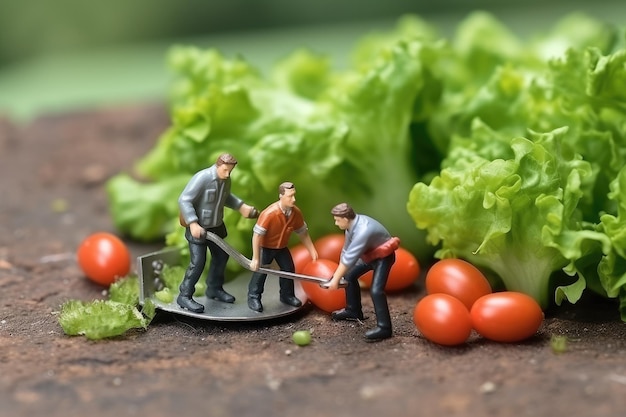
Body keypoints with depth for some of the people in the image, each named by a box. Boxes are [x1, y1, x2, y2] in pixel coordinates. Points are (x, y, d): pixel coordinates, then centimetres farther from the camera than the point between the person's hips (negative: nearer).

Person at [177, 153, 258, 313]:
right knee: (198, 262, -11)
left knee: (221, 256, 17)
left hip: (216, 226, 8)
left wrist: (241, 206, 12)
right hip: (198, 227, -8)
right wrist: (193, 224, -35)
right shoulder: (202, 178, -27)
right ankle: (184, 296, 2)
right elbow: (184, 200, -28)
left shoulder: (225, 179, -2)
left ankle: (214, 289, 35)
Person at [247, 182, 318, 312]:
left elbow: (303, 233, -2)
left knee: (289, 269, 9)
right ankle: (253, 297, 6)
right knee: (260, 271, -9)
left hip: (282, 247, 6)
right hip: (265, 246, -6)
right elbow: (257, 235, -31)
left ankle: (287, 295, 27)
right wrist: (255, 258, -30)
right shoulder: (269, 213, -35)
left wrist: (312, 251, -1)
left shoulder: (296, 212, -18)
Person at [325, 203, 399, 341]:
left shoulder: (363, 231, -39)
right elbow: (346, 251, -4)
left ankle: (384, 327, -16)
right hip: (369, 254, 9)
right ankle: (354, 311, 31)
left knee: (376, 290, -21)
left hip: (383, 256, -9)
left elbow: (349, 258, -36)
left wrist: (336, 279, -30)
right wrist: (338, 274, -7)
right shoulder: (352, 224, -11)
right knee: (349, 275, 16)